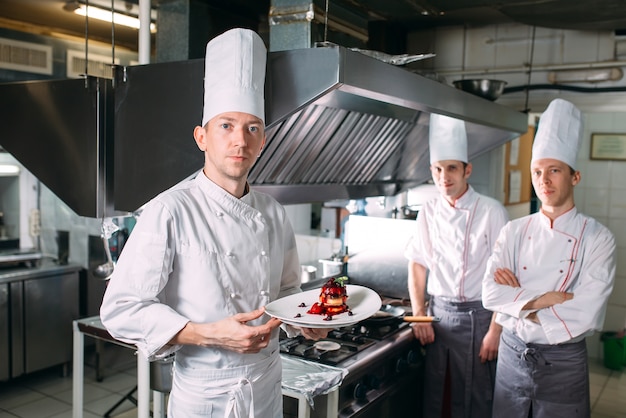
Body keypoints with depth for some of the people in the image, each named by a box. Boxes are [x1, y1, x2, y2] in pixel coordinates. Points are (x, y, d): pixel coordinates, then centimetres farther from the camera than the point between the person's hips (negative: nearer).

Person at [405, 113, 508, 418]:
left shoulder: (491, 212, -9)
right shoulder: (428, 212, 4)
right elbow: (417, 264, 10)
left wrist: (495, 331, -11)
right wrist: (419, 316, 2)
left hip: (476, 316, -3)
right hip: (437, 313, 4)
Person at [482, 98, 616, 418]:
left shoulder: (597, 239, -10)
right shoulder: (514, 231, -2)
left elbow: (584, 316, -20)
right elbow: (491, 294, -11)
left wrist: (518, 298, -14)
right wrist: (546, 299, -21)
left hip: (563, 362, -2)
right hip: (512, 353, 3)